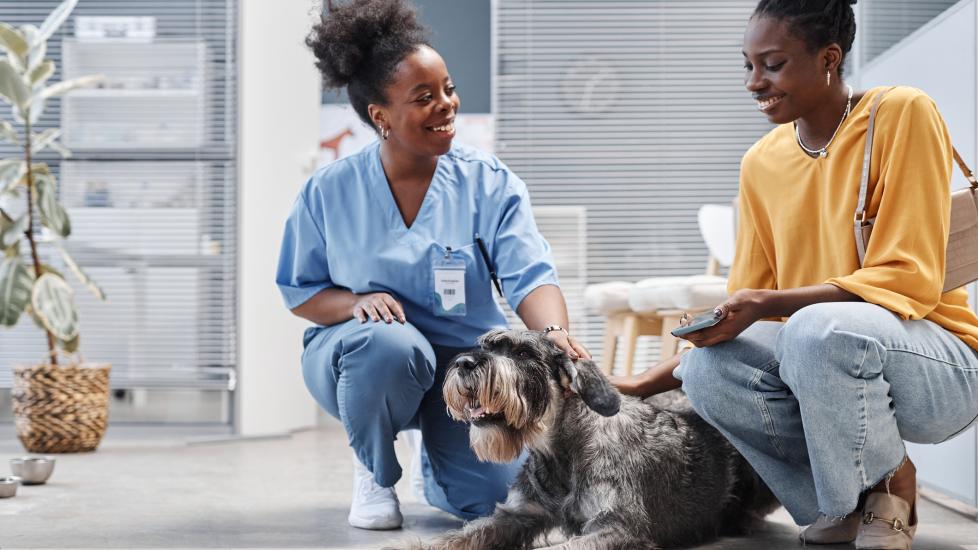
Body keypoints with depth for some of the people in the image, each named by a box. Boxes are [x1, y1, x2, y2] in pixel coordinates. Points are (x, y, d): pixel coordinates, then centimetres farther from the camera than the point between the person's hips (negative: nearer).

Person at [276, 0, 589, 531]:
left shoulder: (489, 183, -6)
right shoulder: (329, 192, -5)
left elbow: (530, 278, -17)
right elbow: (298, 291, 3)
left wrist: (555, 333, -40)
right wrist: (357, 302, -20)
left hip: (465, 364, 1)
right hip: (357, 362, -1)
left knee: (496, 497, -19)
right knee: (390, 344, -38)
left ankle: (436, 469, 22)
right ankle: (374, 473, -5)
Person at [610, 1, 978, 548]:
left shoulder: (903, 114, -12)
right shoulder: (761, 163, 5)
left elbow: (909, 280, -17)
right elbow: (742, 318, 8)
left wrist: (769, 304, -26)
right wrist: (648, 381, -4)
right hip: (817, 359, 5)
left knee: (819, 329, -35)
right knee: (709, 366, -22)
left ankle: (888, 487, -7)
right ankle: (836, 499, -1)